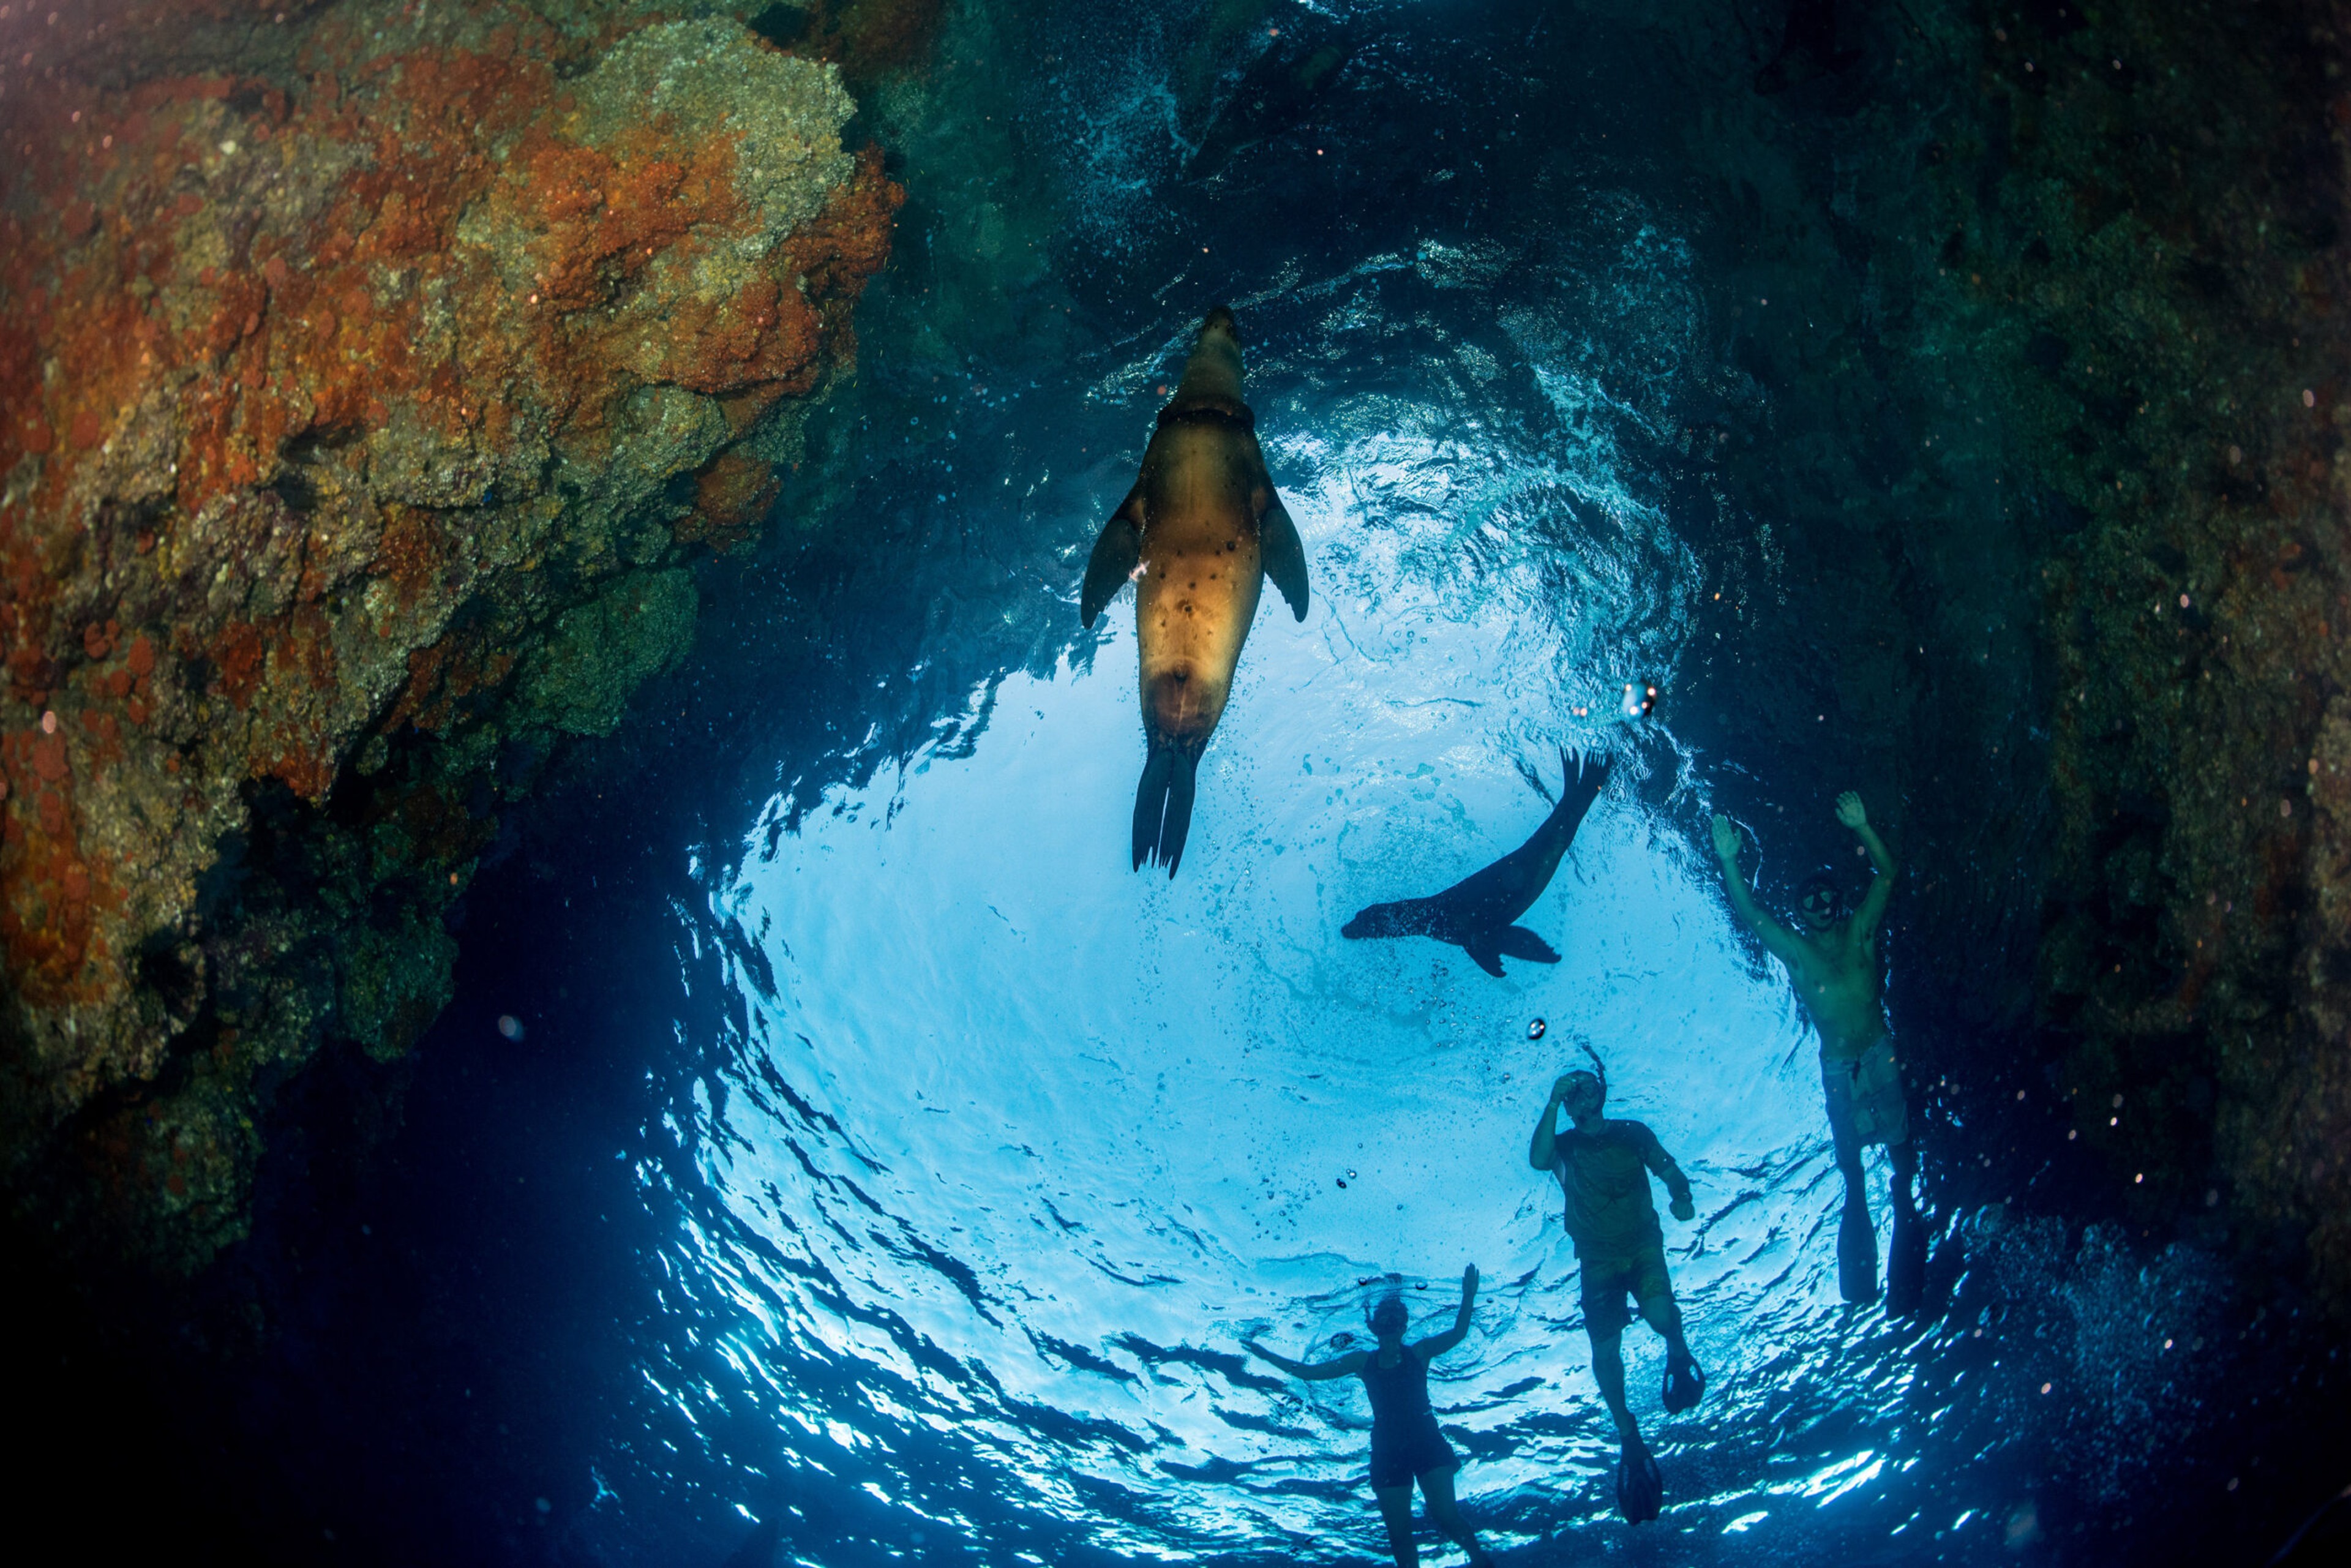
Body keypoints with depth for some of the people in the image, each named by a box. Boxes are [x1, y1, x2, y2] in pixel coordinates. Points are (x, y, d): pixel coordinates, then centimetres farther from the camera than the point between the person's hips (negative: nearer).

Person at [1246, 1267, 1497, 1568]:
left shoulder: (1419, 1353, 6)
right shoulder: (1363, 1361, 11)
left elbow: (1458, 1334, -7)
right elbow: (1310, 1372, 13)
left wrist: (1468, 1299, -23)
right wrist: (1268, 1356, 9)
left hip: (1426, 1441, -2)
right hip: (1388, 1449, 2)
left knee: (1444, 1515, -17)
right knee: (1398, 1535, -1)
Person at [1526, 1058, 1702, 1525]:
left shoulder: (1633, 1133, 4)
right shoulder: (1564, 1145, 3)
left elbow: (1672, 1172, 3)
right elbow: (1538, 1159, -19)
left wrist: (1683, 1200, -17)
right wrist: (1552, 1102, -18)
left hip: (1642, 1245, -1)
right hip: (1598, 1257, 1)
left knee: (1660, 1313, -28)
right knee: (1605, 1350, -10)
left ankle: (1678, 1353, 7)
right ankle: (1629, 1437, 5)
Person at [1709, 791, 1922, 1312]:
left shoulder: (1860, 933, 2)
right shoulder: (1794, 950, 0)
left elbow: (1888, 874, -4)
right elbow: (1749, 911, -10)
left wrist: (1861, 828, -16)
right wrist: (1728, 861, -21)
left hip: (1880, 1056, 0)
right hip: (1838, 1067, 0)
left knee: (1901, 1146, 0)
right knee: (1849, 1156, 10)